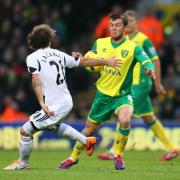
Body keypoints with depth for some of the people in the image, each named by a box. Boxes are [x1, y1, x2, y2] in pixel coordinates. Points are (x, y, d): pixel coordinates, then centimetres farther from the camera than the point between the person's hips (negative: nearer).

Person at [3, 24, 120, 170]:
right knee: (54, 126, 37)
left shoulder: (32, 58, -7)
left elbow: (36, 81, -19)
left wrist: (42, 103, -23)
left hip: (55, 106, -7)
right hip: (67, 102, 7)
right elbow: (84, 61, 15)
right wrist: (106, 61, 27)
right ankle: (86, 141, 41)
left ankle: (23, 163, 17)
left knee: (25, 131, 4)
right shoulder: (58, 54, 8)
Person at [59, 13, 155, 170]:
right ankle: (74, 157, 37)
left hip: (123, 95, -3)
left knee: (124, 120, -31)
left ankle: (118, 155, -7)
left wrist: (149, 69, -49)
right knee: (89, 129, 12)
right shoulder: (100, 43, 1)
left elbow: (145, 60, -26)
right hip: (103, 93, 3)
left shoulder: (133, 47, -10)